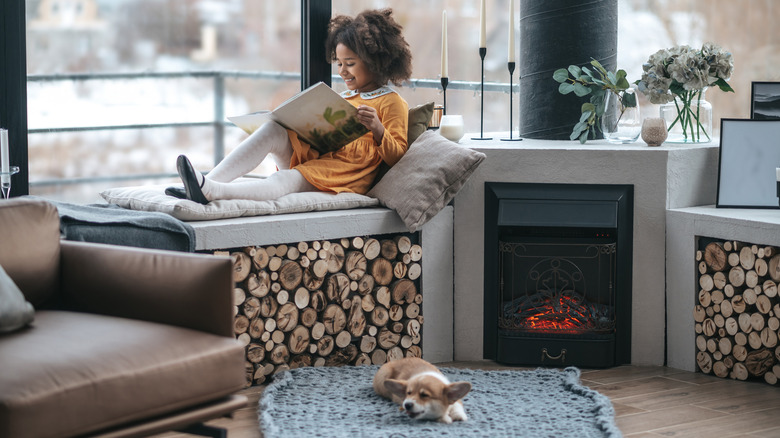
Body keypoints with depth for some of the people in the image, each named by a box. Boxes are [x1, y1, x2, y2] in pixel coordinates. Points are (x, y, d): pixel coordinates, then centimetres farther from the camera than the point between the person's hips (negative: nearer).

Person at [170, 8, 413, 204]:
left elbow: (396, 157, -5)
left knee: (285, 180, -36)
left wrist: (377, 129, -23)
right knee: (274, 129, -20)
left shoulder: (392, 103, 5)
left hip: (345, 177, -7)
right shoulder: (344, 98, 30)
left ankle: (212, 191, -61)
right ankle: (210, 181, -37)